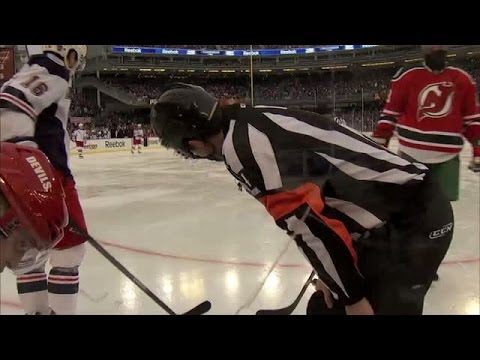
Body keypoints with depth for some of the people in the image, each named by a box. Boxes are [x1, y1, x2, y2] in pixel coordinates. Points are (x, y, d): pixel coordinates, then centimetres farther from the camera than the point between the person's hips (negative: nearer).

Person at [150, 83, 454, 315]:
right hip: (392, 215, 10)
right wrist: (333, 275, 20)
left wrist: (351, 297, -12)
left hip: (412, 220, -10)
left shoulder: (241, 143, -20)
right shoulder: (254, 120, 9)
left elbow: (308, 225, -24)